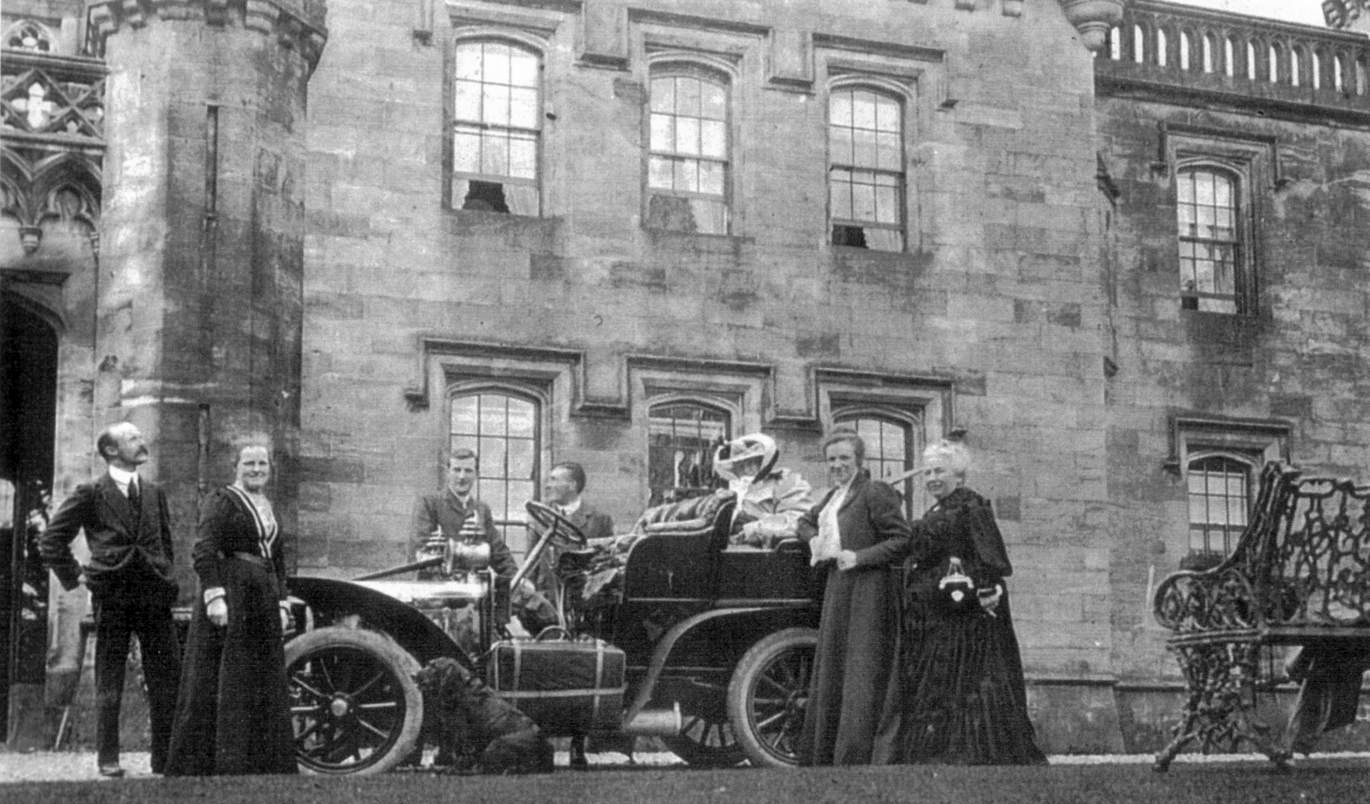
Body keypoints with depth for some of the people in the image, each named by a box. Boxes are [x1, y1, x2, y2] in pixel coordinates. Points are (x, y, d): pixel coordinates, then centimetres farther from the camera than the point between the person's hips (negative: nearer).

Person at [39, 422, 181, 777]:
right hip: (112, 597, -4)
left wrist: (166, 581, 13)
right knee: (109, 682, 3)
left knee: (167, 679, 1)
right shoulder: (90, 494, 1)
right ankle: (107, 758, 12)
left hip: (154, 597, 4)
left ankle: (165, 758, 8)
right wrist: (73, 575, 1)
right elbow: (51, 541, 5)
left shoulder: (154, 493, 14)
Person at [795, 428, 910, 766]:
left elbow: (902, 539, -12)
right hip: (836, 589, 9)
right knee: (830, 670, 12)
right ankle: (822, 756, 18)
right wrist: (813, 538, 14)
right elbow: (805, 520, 37)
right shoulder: (833, 496, 20)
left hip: (867, 588, -9)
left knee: (860, 672, -11)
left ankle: (852, 758, -13)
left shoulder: (874, 492, -7)